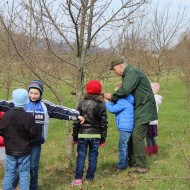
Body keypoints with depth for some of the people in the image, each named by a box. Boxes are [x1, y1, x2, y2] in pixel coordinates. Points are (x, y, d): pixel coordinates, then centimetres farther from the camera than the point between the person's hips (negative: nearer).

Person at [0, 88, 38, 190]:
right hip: (24, 151, -3)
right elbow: (33, 133, -11)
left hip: (10, 150, 3)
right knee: (24, 173, 6)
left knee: (9, 172, 12)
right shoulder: (29, 117, -17)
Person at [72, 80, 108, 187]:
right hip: (96, 135, 1)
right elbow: (104, 123, 1)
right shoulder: (102, 105, -2)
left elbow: (76, 122, -2)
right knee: (93, 157, 9)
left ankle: (78, 179, 0)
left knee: (81, 156, 4)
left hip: (82, 135, -1)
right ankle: (90, 178, 15)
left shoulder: (82, 104, -4)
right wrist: (103, 138, 8)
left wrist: (75, 136, 6)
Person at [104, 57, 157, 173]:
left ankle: (141, 166, -6)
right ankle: (133, 161, 23)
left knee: (137, 136, -11)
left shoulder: (133, 72, -17)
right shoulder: (128, 74, 16)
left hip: (144, 110, -10)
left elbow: (125, 90, -29)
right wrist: (114, 99, -1)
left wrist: (112, 96, -14)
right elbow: (126, 91, 14)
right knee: (130, 134, 13)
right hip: (138, 109, 10)